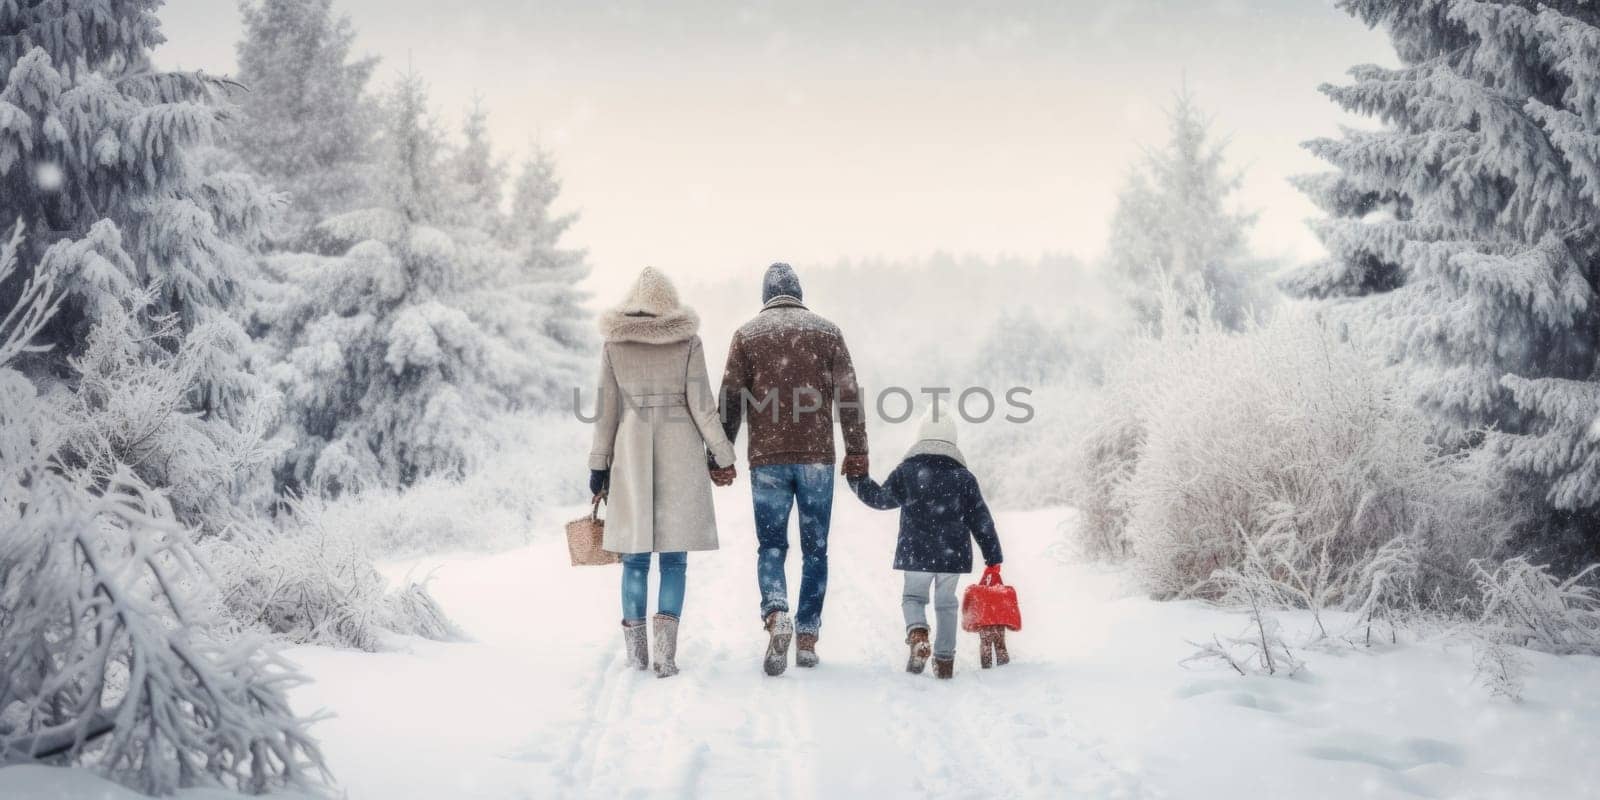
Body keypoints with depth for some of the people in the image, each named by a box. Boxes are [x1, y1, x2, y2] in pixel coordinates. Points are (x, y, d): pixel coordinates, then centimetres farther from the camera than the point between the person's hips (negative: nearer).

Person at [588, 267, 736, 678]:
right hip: (680, 453, -1)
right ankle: (665, 650, -9)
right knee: (674, 557, 3)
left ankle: (636, 650, 14)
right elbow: (701, 404, -4)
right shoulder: (687, 342, -2)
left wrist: (599, 465, 9)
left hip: (631, 453, 2)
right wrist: (722, 454, 6)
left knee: (636, 555, 11)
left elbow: (605, 409, 3)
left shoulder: (613, 344, 3)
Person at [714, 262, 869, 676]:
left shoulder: (747, 334, 4)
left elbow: (730, 399, 1)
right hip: (817, 456, 0)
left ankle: (776, 615, -18)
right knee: (815, 548, 9)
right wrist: (856, 451, 7)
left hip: (767, 459, 0)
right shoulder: (827, 331, 6)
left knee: (771, 544, 7)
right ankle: (807, 638, 10)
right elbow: (848, 394, 2)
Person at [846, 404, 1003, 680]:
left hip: (916, 553, -1)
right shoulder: (963, 476, 1)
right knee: (946, 602, 17)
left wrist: (858, 480, 25)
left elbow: (881, 498, 10)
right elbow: (981, 520, 2)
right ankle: (944, 660, 16)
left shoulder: (907, 470, -2)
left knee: (913, 596, 17)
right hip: (954, 554, 1)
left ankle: (917, 632, -14)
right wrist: (993, 559, 7)